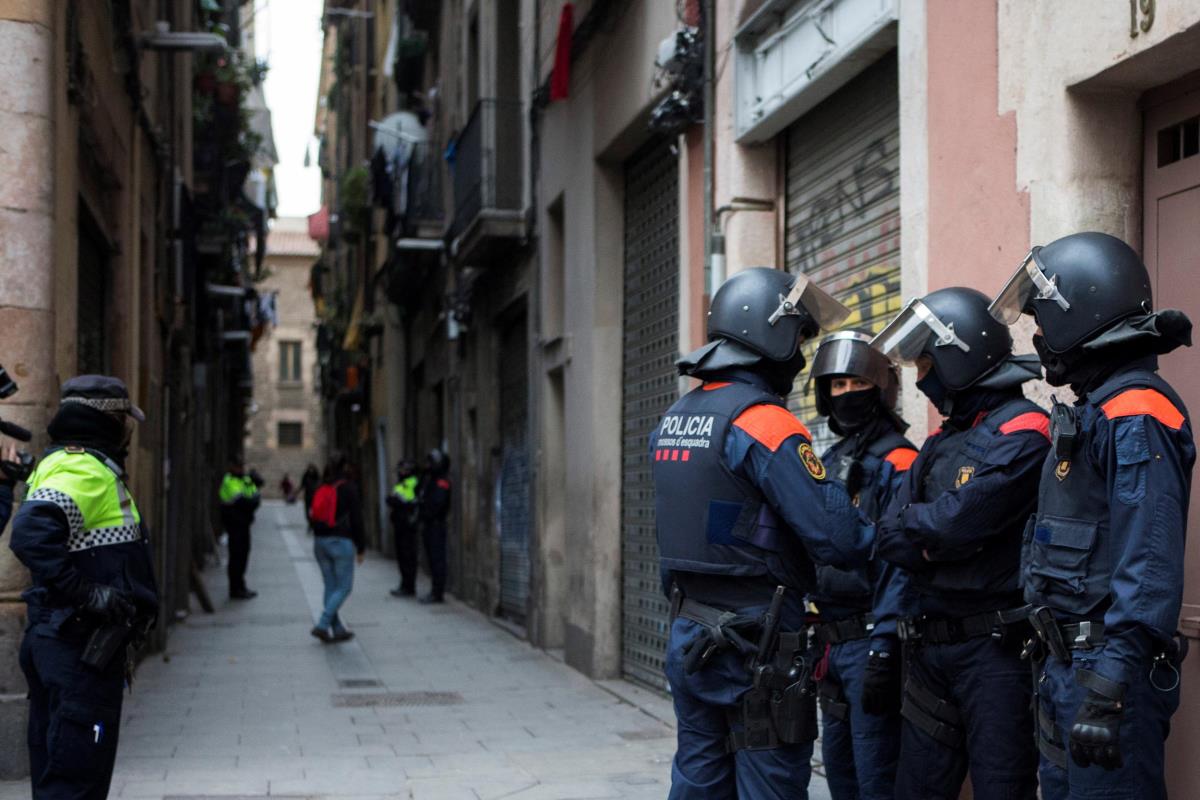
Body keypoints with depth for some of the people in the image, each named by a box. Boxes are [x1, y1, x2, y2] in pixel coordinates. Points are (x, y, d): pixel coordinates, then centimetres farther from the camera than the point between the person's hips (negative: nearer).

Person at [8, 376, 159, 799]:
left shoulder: (68, 464, 17)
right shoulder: (86, 471, -15)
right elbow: (31, 532, -31)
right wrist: (85, 593, -28)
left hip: (59, 643, 10)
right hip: (83, 651, -10)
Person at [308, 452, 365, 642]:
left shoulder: (320, 489, 8)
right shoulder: (349, 488, -8)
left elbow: (312, 514, 11)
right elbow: (356, 519, -8)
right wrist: (360, 547, -2)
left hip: (320, 541, 6)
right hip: (341, 541, -6)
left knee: (330, 587, 12)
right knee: (344, 587, 0)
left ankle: (338, 629, 14)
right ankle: (322, 625, -12)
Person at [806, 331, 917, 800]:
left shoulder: (898, 463, -11)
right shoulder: (829, 463, 15)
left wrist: (883, 652, -21)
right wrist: (819, 641, 18)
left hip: (871, 640, -9)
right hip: (832, 640, 9)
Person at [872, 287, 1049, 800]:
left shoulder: (1020, 432, -11)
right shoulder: (940, 443, 15)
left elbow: (956, 521, -21)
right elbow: (890, 539, 5)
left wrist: (913, 526, -2)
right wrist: (939, 539, -13)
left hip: (995, 647, -8)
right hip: (928, 645, 8)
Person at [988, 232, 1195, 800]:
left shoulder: (1134, 416, -16)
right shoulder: (1093, 410, 16)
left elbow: (1150, 566, -25)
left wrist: (1109, 688, -28)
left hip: (1106, 665, -10)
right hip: (1064, 662, 10)